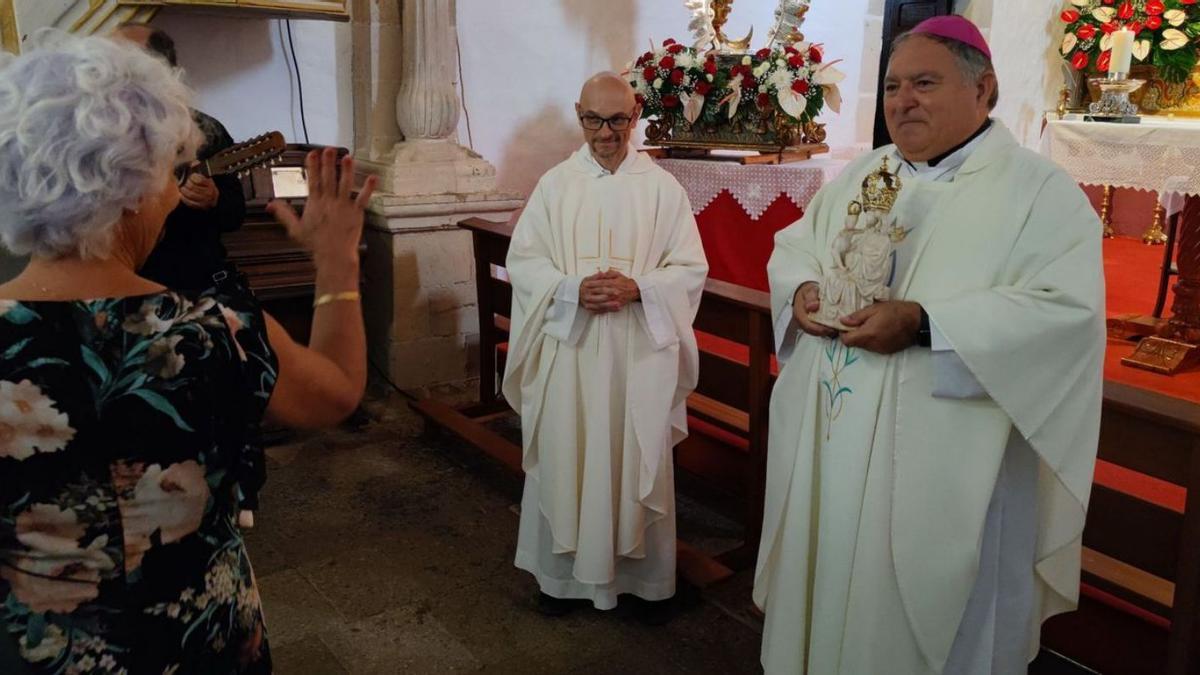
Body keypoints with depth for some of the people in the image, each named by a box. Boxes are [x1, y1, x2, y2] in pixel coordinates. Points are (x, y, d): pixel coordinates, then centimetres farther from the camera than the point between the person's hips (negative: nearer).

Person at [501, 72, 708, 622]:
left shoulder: (662, 188, 1)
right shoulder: (555, 184, 4)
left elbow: (691, 268, 0)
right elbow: (522, 261, 1)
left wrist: (637, 288, -18)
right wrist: (573, 289, -16)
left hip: (640, 351, -1)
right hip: (568, 347, 1)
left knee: (639, 462, 7)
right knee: (564, 458, 8)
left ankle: (647, 578, 24)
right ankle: (563, 572, 26)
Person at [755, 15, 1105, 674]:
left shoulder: (1040, 191, -8)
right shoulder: (860, 174, 11)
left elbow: (1070, 310, -19)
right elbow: (794, 245, 18)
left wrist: (924, 324, -27)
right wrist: (803, 289, -6)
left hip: (945, 458, -5)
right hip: (830, 436, 6)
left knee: (926, 611, 9)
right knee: (827, 588, 19)